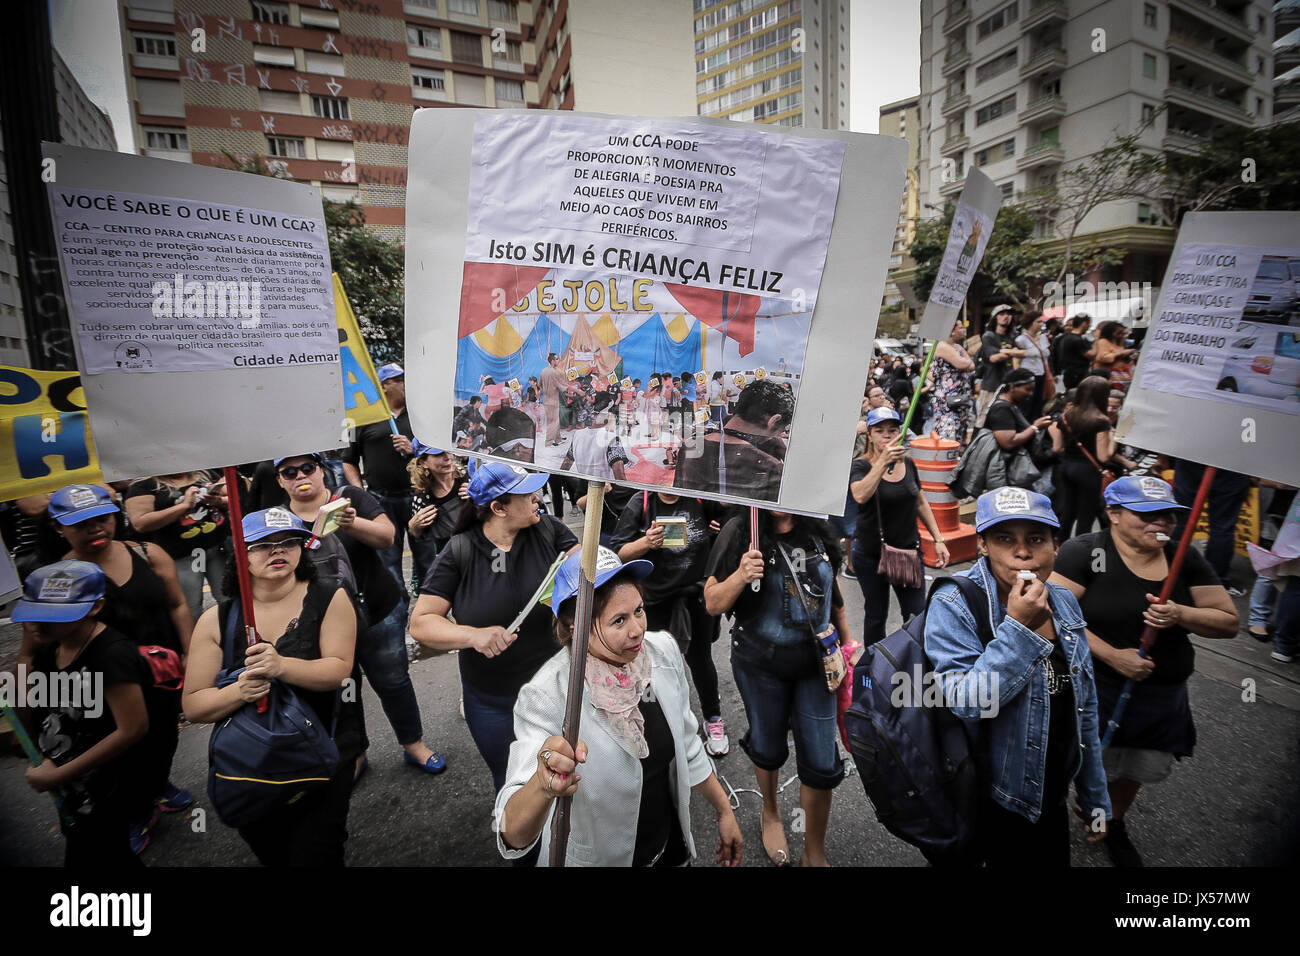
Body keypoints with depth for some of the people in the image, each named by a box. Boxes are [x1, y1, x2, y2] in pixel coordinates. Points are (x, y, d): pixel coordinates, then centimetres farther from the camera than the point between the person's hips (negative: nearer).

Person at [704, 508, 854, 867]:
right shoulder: (739, 531, -15)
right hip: (761, 665, -2)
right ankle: (770, 813, 52)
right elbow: (713, 604, -13)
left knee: (821, 763, 7)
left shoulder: (817, 529, -3)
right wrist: (740, 575, -31)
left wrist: (847, 642, 16)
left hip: (816, 663, 3)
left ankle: (815, 854, 31)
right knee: (768, 747, 19)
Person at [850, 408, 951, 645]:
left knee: (918, 616, -1)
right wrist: (883, 462, -39)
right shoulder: (861, 466, -10)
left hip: (909, 550, 3)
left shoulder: (908, 464, 5)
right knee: (876, 616, 10)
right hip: (870, 554, -3)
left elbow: (921, 503, 16)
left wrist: (938, 539, 11)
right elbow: (860, 495, -32)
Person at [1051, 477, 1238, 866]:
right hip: (1093, 688, -5)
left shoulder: (1185, 558, 0)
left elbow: (1229, 622, 3)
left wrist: (1180, 615, -18)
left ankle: (1115, 826, 50)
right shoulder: (1085, 551, -16)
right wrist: (1113, 655, -24)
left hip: (1162, 698, 5)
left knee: (1134, 770, 21)